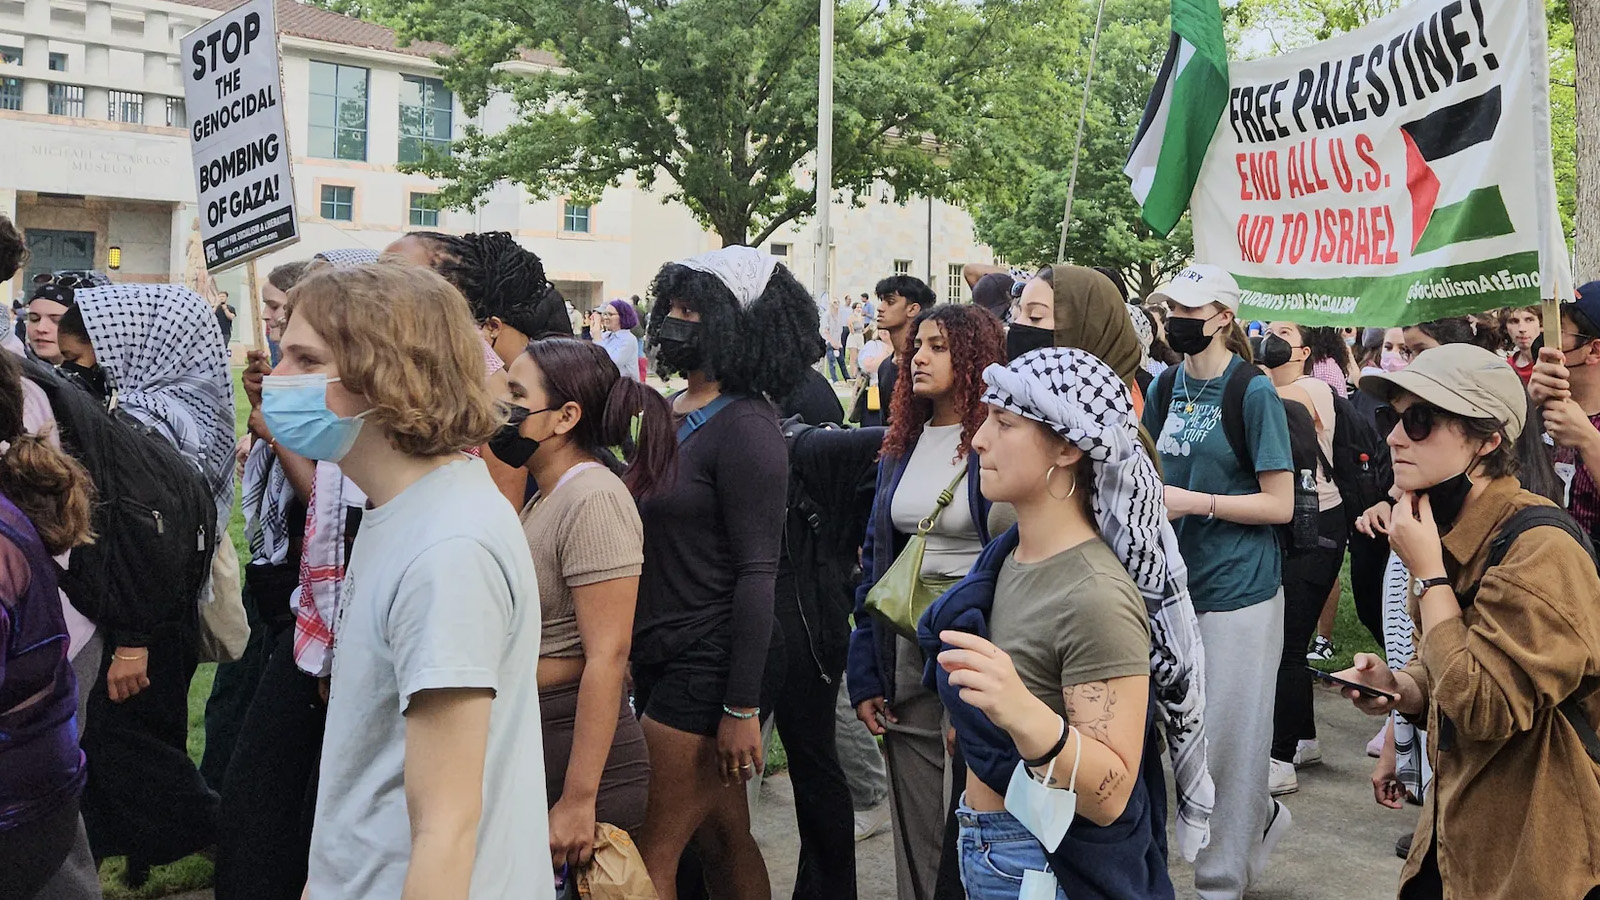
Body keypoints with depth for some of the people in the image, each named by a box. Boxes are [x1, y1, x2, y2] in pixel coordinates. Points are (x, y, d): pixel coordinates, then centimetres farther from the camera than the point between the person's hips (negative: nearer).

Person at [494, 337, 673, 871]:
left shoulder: (594, 500, -17)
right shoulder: (546, 497, 13)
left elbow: (607, 656, -22)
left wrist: (579, 801, -24)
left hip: (573, 743, -9)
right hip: (526, 746, 9)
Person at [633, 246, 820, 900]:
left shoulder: (744, 427, -14)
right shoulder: (670, 411, 10)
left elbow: (756, 574, -17)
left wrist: (742, 708, -18)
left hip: (709, 667, -8)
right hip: (661, 660, 8)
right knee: (723, 841, 18)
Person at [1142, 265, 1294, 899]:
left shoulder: (1253, 392, -10)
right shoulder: (1166, 387, 7)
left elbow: (1280, 504, -11)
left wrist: (1196, 502, -19)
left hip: (1238, 591, -6)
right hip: (1178, 584, 6)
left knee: (1228, 738, 3)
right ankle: (1262, 818, 38)